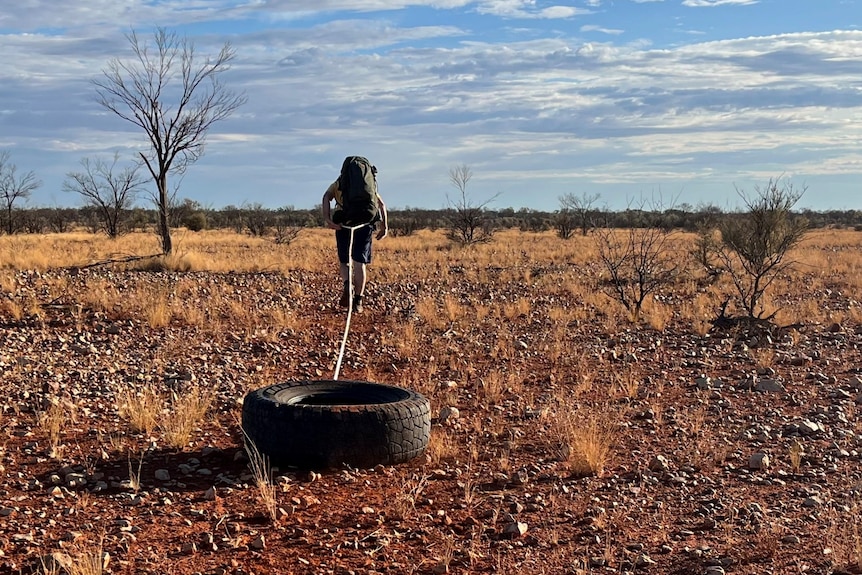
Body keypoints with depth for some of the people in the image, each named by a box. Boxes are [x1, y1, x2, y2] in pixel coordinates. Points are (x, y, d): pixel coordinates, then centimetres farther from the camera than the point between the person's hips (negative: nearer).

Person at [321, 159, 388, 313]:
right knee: (360, 263, 3)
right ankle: (358, 301, -1)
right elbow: (381, 204, 14)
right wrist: (384, 226, 8)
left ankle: (347, 285, -17)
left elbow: (326, 198, -1)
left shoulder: (337, 184, 20)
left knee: (344, 261, 12)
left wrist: (327, 219, -14)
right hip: (365, 224, 1)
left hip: (343, 223, -1)